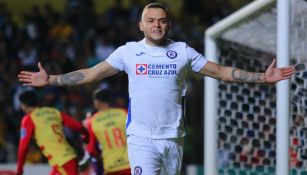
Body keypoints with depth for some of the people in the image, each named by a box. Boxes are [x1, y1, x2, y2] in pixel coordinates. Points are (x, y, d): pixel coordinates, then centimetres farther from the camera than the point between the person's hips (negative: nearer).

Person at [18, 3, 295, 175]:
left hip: (173, 137, 2)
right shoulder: (128, 51, 2)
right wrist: (51, 80, -6)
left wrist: (262, 77, 1)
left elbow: (221, 71, 8)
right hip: (141, 138, -2)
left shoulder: (183, 51, 5)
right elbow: (91, 74, 3)